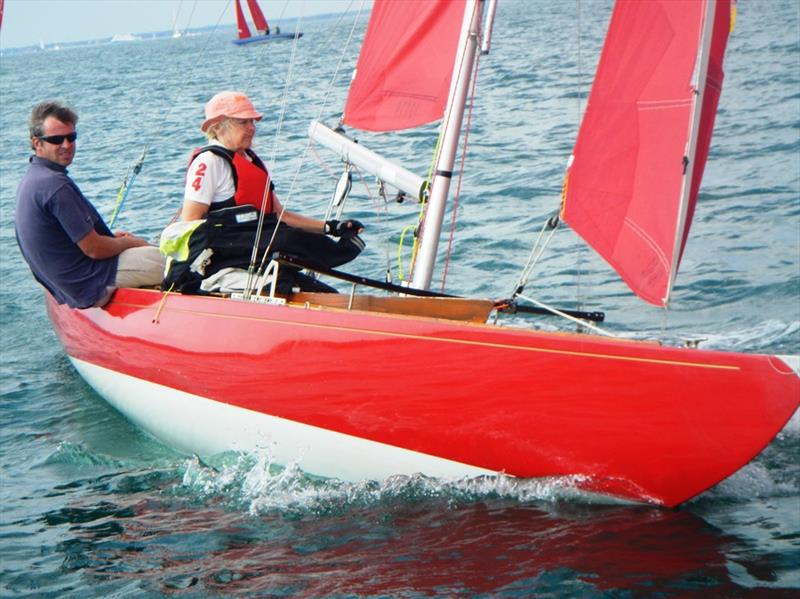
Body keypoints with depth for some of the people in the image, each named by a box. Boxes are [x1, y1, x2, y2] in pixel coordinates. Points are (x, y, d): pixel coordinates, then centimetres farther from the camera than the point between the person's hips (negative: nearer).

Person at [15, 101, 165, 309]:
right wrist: (130, 242, -4)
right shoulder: (56, 184, -25)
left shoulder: (31, 178, 8)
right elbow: (94, 249, -22)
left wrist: (112, 237, 12)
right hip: (93, 286, -10)